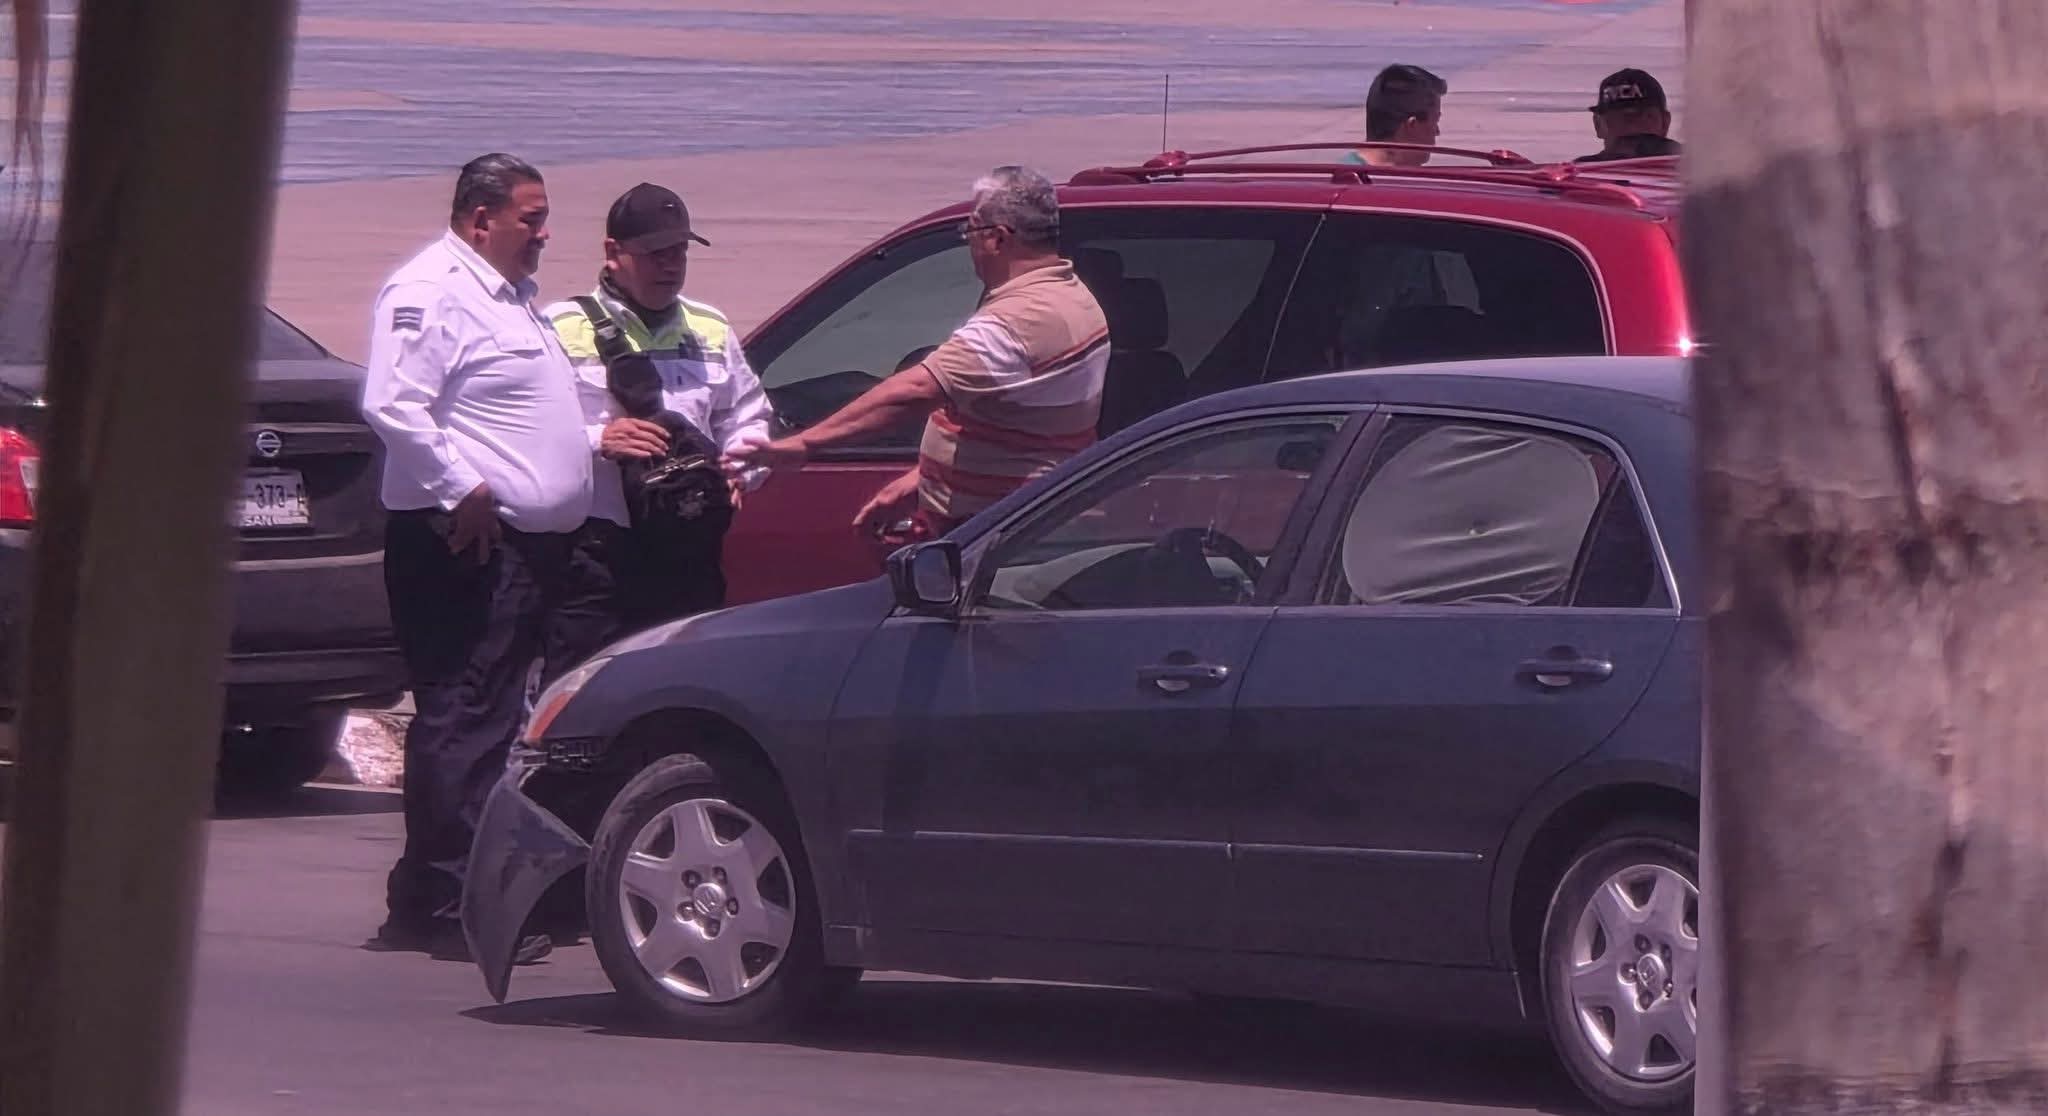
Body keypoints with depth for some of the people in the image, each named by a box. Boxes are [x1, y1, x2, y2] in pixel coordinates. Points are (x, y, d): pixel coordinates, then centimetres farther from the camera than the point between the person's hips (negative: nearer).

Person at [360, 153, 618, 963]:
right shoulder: (430, 294, -11)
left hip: (546, 542, 11)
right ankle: (444, 907, -10)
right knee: (466, 721, -10)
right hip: (472, 544, -10)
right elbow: (392, 407, -24)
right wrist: (460, 491, -22)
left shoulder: (509, 296, 22)